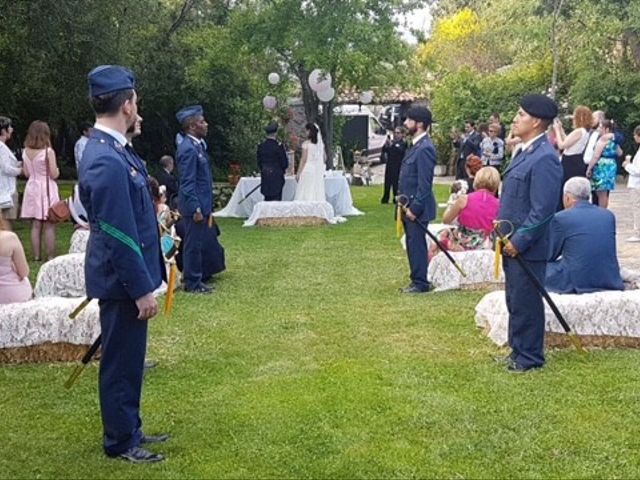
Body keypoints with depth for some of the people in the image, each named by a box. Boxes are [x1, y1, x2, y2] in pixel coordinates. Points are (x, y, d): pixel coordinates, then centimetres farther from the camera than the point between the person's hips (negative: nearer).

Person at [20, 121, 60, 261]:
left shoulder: (26, 152, 2)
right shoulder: (48, 151, -14)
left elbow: (26, 173, 8)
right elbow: (54, 174, -13)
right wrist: (57, 170, 8)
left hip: (32, 189, 5)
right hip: (47, 189, -5)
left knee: (36, 225, 10)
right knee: (49, 226, -1)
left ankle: (36, 256, 13)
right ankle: (50, 257, 0)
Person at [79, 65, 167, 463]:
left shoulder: (113, 149, 6)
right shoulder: (106, 161, -26)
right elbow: (118, 236, -24)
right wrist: (142, 289, -20)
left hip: (129, 274, 10)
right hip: (122, 280, -10)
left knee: (129, 358, 20)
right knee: (121, 362, 5)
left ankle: (129, 428, 35)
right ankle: (121, 442, 20)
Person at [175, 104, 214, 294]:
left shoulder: (197, 145, 11)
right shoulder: (188, 149, -19)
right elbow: (188, 183, -20)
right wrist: (196, 209, -20)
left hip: (201, 203, 10)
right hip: (195, 206, -10)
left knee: (196, 245, 16)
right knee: (193, 245, -1)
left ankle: (195, 280, 24)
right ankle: (192, 284, 8)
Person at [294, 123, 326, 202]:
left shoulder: (306, 143, -9)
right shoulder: (321, 143, 7)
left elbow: (304, 159, -8)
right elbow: (323, 159, 12)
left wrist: (298, 173, -2)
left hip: (308, 169, -6)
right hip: (319, 170, 6)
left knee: (306, 193, -4)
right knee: (318, 191, 6)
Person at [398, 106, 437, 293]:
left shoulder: (424, 148, -17)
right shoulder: (416, 145, 14)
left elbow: (424, 183, -20)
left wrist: (414, 208, -20)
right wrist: (405, 203, 16)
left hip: (417, 207, -10)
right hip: (410, 205, 10)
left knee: (417, 244, -3)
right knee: (413, 244, 14)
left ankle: (420, 283, 5)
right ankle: (417, 281, 23)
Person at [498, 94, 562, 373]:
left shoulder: (544, 158, -19)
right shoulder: (525, 152, 12)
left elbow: (542, 211, -22)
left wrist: (518, 242, -19)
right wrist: (504, 234, 14)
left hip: (526, 248, -9)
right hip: (511, 243, 9)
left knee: (525, 303, 1)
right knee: (514, 301, 18)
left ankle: (529, 358, 13)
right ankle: (517, 350, 30)